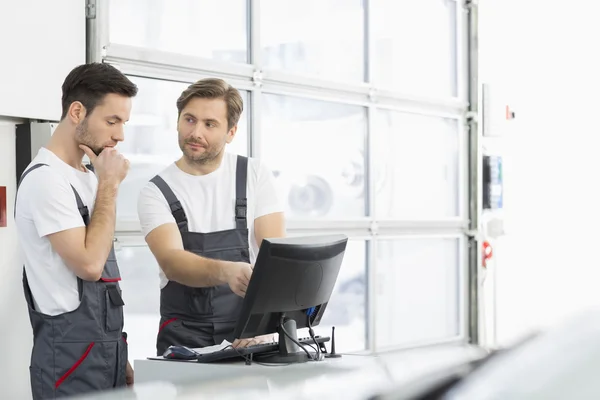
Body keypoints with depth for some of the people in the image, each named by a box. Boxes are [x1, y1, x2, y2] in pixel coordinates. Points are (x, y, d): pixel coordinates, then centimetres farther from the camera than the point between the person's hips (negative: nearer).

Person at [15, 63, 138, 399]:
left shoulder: (87, 179, 14)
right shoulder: (46, 179, -14)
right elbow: (89, 264, -21)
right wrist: (109, 185, -13)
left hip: (106, 349, 8)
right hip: (71, 352, -8)